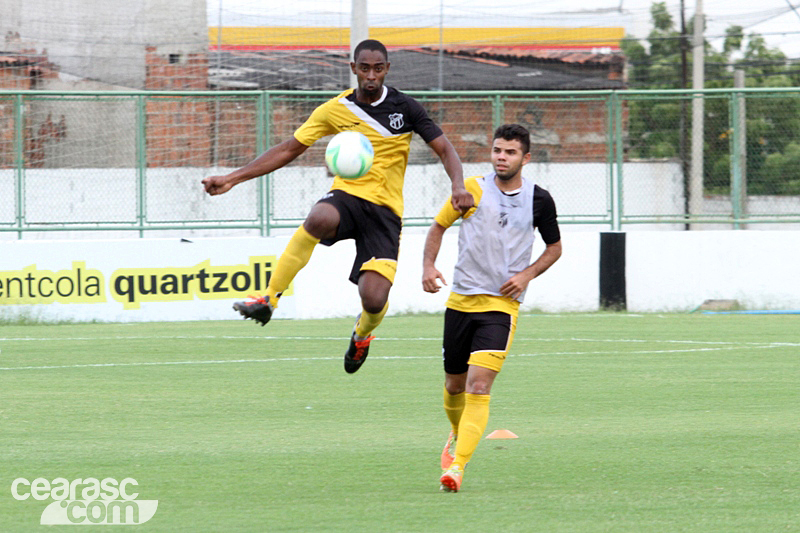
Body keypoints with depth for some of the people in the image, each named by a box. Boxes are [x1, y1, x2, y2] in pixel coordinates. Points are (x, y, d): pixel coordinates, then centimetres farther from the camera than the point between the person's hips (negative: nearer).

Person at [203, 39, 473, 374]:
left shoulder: (404, 108, 1)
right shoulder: (336, 109, 5)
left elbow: (444, 149, 4)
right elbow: (288, 150, 10)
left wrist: (459, 186, -18)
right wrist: (232, 178, 4)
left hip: (386, 209, 0)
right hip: (347, 196, 0)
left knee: (374, 299, -18)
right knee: (319, 219, -40)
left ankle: (362, 333, 23)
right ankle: (269, 299, -29)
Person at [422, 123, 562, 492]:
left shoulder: (539, 200, 0)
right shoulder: (472, 189, -1)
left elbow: (554, 247, 15)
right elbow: (438, 226, 11)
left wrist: (527, 274, -3)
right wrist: (428, 266, -5)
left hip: (502, 305, -2)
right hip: (461, 299, 2)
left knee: (479, 385, -17)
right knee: (455, 384, 13)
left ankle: (457, 465, -20)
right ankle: (458, 436, 44)